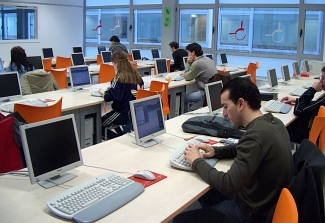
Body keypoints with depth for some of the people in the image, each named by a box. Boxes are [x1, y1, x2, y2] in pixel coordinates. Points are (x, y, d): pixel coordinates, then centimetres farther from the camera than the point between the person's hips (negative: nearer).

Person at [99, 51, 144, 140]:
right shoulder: (136, 75, 3)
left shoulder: (119, 77, -18)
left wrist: (103, 92, 0)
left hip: (125, 113, -8)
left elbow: (109, 97, -21)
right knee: (105, 118, 24)